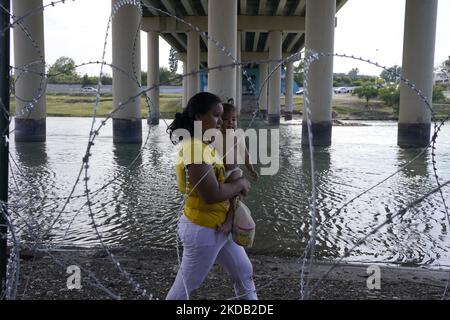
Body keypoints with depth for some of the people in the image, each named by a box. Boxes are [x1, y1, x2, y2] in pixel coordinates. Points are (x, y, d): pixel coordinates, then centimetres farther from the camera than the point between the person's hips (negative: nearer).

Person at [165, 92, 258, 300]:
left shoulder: (204, 145, 7)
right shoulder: (195, 149, -25)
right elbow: (212, 194, -30)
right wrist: (241, 184, -14)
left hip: (219, 226, 10)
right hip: (203, 230, -10)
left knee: (244, 273, 21)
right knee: (184, 287, 8)